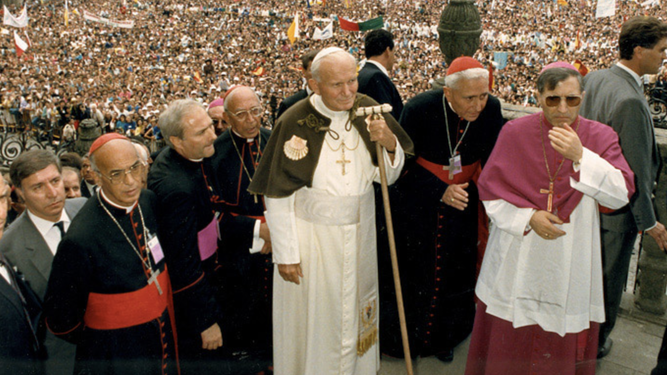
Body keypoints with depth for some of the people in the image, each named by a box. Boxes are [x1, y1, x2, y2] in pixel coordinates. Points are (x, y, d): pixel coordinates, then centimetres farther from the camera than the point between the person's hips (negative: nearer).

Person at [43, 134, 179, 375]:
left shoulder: (149, 201, -7)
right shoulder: (82, 240, -27)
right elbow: (61, 321, -15)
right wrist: (101, 345, -1)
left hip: (165, 335, 6)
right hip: (118, 355, -6)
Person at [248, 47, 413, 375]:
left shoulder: (367, 110, -7)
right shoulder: (295, 123, -19)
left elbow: (387, 176, 0)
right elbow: (277, 196, -13)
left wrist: (390, 144, -20)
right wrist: (286, 254, -10)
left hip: (359, 234, 4)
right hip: (310, 236, -4)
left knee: (355, 312, 22)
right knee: (314, 319, 13)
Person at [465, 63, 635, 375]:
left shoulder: (600, 137, -3)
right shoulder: (514, 133, -4)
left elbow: (621, 195, -14)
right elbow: (490, 191, -3)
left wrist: (580, 156, -25)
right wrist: (528, 217, -17)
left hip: (570, 265, 1)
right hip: (517, 259, 0)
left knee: (562, 346, 12)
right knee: (508, 340, 11)